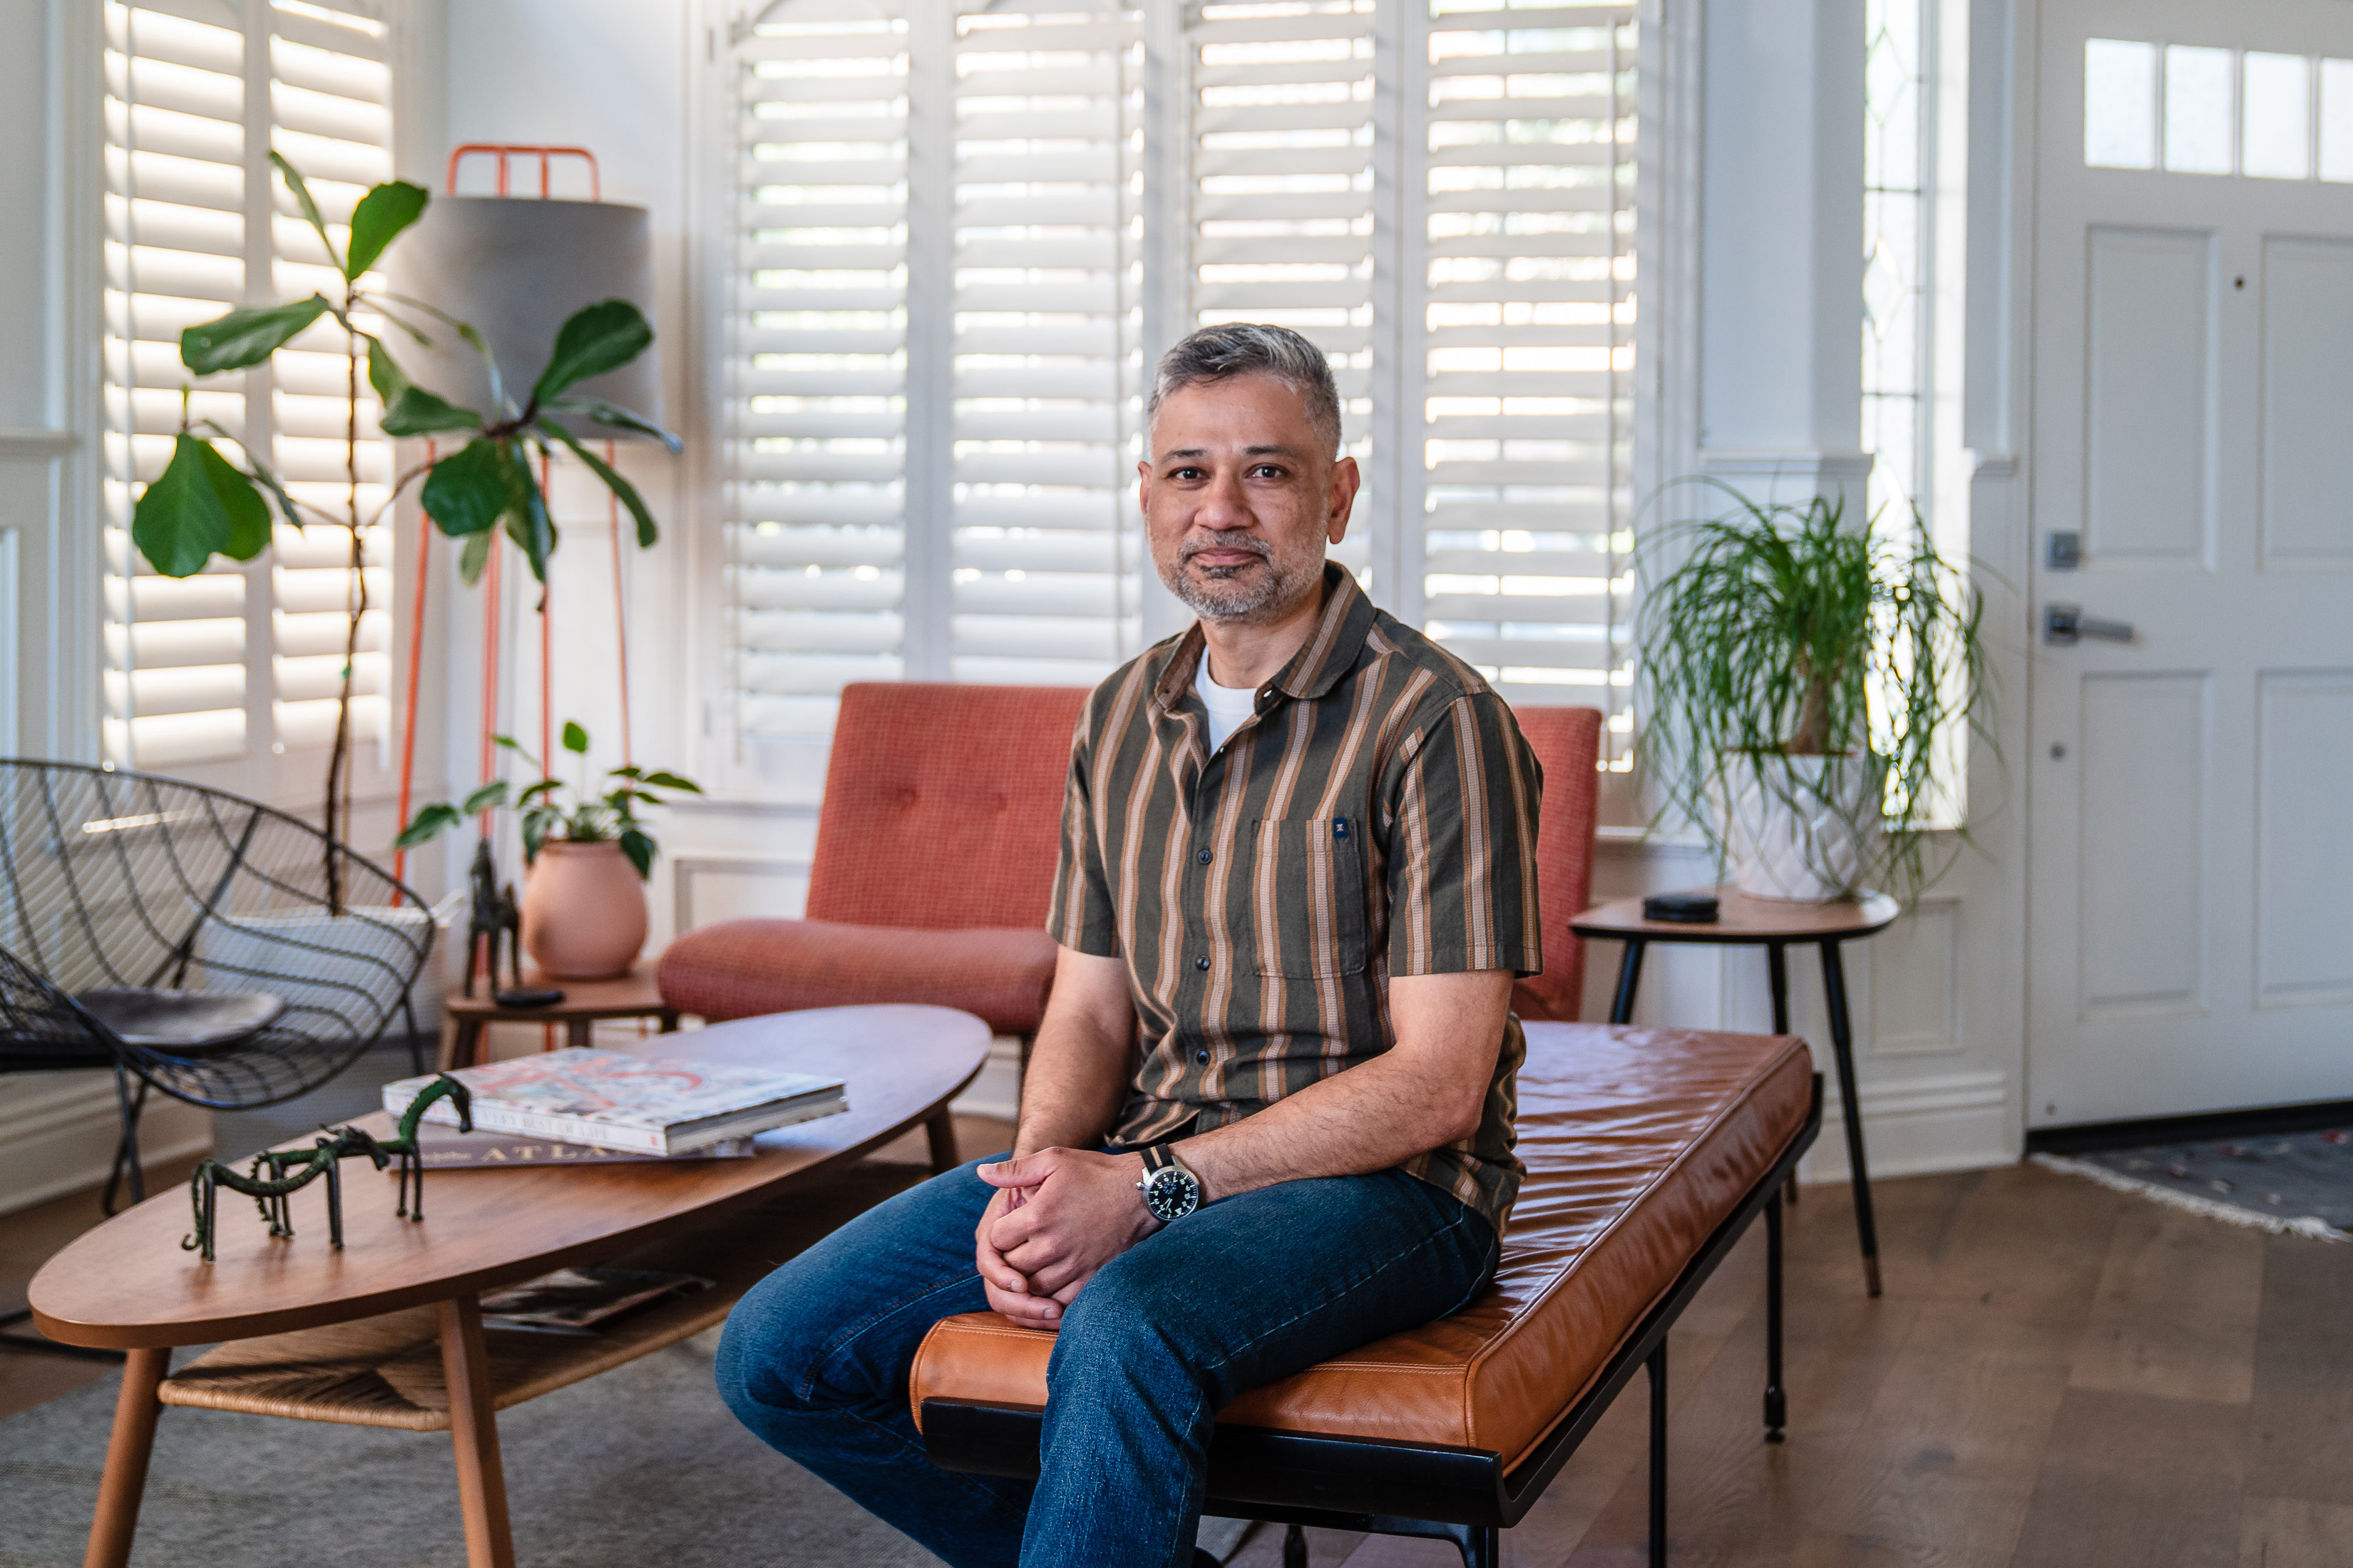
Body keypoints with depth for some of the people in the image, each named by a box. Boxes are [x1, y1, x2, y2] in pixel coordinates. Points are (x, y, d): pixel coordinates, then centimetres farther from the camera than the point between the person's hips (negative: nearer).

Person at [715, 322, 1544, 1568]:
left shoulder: (1437, 720, -11)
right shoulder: (1121, 718, 11)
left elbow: (1437, 1084, -16)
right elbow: (1090, 1010, 13)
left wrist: (1152, 1187, -21)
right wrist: (1040, 1176, -10)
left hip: (1379, 1182, -7)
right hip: (1144, 1164, 7)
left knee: (1126, 1330, -38)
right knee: (777, 1351, -5)